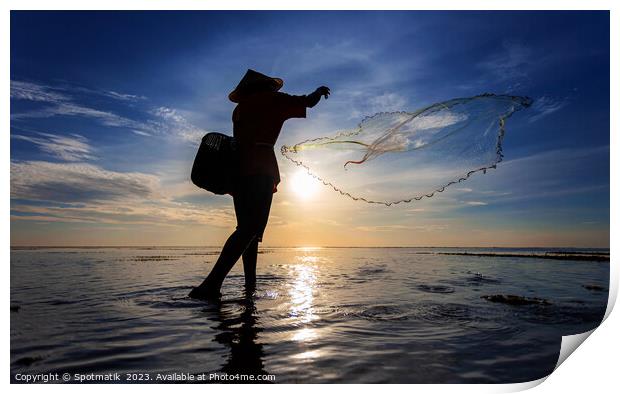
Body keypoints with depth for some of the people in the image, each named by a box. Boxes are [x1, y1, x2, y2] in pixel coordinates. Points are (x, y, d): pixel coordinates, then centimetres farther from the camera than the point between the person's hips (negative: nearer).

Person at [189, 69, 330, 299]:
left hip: (237, 168, 8)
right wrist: (320, 91, 34)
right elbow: (308, 102, 14)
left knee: (249, 228, 11)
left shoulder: (240, 108, 27)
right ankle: (211, 285, -29)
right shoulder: (272, 99, 10)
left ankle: (250, 285, 10)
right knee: (251, 228, -17)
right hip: (259, 168, -8)